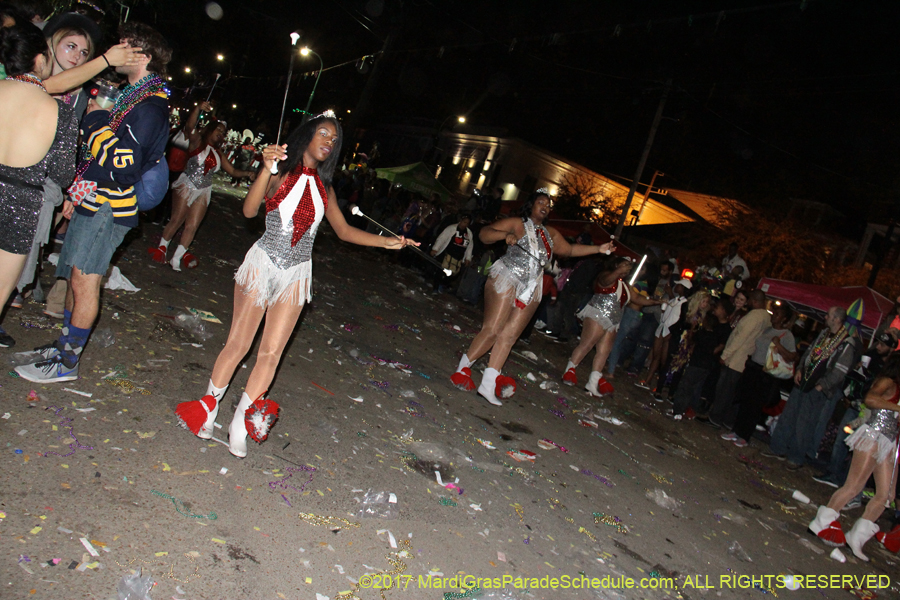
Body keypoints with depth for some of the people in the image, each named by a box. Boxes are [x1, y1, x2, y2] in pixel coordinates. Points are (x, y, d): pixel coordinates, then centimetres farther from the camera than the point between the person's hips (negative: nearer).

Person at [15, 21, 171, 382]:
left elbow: (124, 164, -25)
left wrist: (96, 120, -15)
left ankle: (66, 363, 5)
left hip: (110, 207, -10)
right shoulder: (130, 95, 18)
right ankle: (64, 345, 30)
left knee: (84, 282, -5)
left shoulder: (150, 106, -16)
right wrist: (78, 192, 22)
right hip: (94, 200, 10)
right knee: (75, 277, 16)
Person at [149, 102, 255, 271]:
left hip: (204, 192, 5)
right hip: (187, 186, -5)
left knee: (192, 226, 2)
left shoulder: (218, 154, 12)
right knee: (176, 220, 0)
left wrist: (246, 173, -8)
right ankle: (162, 249, 20)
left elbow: (232, 171, 11)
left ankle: (177, 259, 11)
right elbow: (190, 126, -22)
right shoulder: (197, 141, -3)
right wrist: (198, 108, -38)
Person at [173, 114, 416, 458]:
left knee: (271, 354, 3)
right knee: (238, 344, 3)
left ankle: (240, 423, 18)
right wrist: (267, 170, -32)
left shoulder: (324, 187, 11)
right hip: (262, 266, -4)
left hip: (296, 275, 4)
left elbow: (343, 230, 14)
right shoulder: (281, 173, -4)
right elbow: (249, 210, -18)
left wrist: (386, 242, 5)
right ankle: (207, 409, 24)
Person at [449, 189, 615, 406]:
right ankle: (462, 370, 3)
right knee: (492, 330, -12)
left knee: (509, 336, 0)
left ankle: (488, 385, 1)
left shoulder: (550, 234, 21)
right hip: (506, 281, -6)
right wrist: (506, 235, -22)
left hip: (530, 291, 6)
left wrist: (598, 249, 19)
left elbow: (570, 249, 28)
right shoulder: (517, 224, 1)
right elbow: (484, 234, -5)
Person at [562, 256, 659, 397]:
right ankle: (569, 372, -4)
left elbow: (636, 298, 25)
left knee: (603, 352, 1)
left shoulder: (625, 285, 23)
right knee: (586, 344, -14)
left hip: (611, 322, 8)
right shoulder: (607, 275, -4)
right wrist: (619, 271, -43)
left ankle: (593, 383, 1)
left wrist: (653, 302, 13)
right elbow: (606, 280, -27)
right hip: (597, 316, -8)